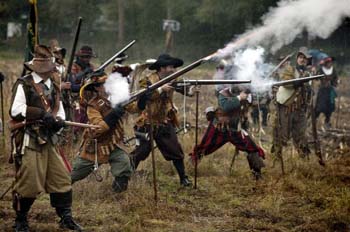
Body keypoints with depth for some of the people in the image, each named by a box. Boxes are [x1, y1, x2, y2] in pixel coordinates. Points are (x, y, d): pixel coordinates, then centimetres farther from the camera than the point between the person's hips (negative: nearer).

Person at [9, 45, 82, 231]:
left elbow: (60, 112, 20)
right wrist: (42, 113, -22)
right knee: (28, 181, -4)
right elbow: (16, 110, -17)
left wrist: (59, 121, -4)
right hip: (28, 141, -6)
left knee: (61, 179, 6)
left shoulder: (53, 88, 16)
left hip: (48, 140, 6)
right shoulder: (24, 85, -5)